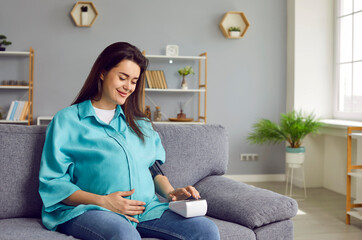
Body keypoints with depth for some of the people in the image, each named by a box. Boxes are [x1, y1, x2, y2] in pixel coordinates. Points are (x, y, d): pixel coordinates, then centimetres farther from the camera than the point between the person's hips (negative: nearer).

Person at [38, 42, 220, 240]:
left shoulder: (140, 123, 25)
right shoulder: (67, 120, 7)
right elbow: (52, 183, 1)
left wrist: (170, 193, 2)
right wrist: (102, 201, -12)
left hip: (147, 208, 5)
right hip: (88, 210, -4)